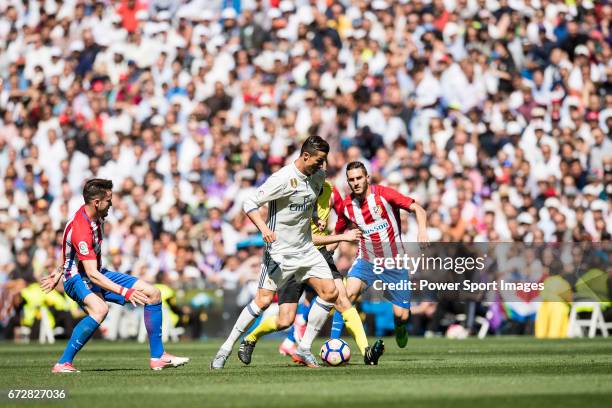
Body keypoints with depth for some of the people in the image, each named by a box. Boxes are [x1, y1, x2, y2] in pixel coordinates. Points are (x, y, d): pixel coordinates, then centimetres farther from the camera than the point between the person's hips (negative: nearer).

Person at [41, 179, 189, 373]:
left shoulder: (96, 217, 2)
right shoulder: (81, 229, -29)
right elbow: (92, 274, -33)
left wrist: (60, 273, 25)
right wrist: (125, 292, -36)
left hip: (98, 274, 9)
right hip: (79, 278, -9)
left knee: (153, 293, 1)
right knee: (100, 309, -42)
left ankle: (158, 357, 5)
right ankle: (63, 364, -32)